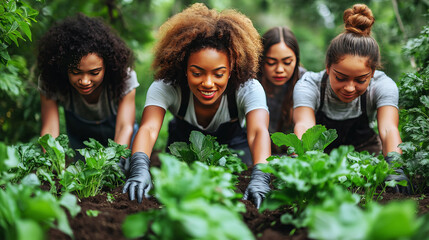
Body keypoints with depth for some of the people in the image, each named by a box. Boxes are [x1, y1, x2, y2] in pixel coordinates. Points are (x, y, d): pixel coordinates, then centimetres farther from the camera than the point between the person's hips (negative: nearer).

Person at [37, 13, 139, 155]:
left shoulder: (125, 78, -28)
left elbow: (125, 128, -35)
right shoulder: (49, 83, -25)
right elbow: (49, 129, -32)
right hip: (79, 144, 1)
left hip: (117, 143, -1)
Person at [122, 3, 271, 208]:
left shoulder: (248, 89, -34)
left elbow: (258, 132, -50)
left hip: (232, 146, -1)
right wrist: (139, 169, -68)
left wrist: (260, 178, -69)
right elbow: (148, 129, -47)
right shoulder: (165, 88, -33)